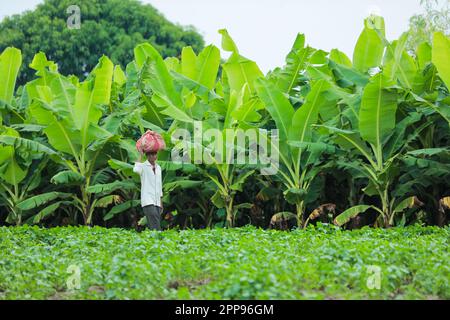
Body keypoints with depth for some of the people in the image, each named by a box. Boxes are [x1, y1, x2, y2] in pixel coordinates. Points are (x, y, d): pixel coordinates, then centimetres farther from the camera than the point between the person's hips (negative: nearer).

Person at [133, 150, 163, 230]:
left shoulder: (158, 168, 17)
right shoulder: (143, 166, -1)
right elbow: (136, 170, -27)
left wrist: (161, 203, 18)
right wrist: (140, 156, -16)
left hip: (157, 201, 6)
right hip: (147, 201, -6)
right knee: (155, 224, -19)